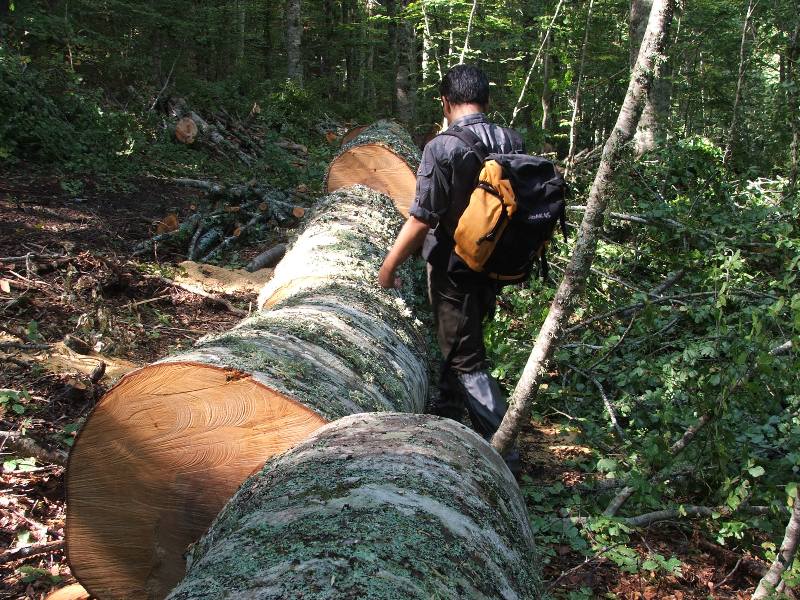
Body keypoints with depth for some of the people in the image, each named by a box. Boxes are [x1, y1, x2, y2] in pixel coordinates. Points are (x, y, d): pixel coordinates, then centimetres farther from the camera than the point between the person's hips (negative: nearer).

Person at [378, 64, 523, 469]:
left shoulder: (442, 149, -19)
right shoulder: (513, 142, -1)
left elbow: (422, 219, -19)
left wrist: (390, 264, -6)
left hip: (454, 267, -7)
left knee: (466, 360, 1)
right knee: (458, 343, 24)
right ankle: (445, 415, 40)